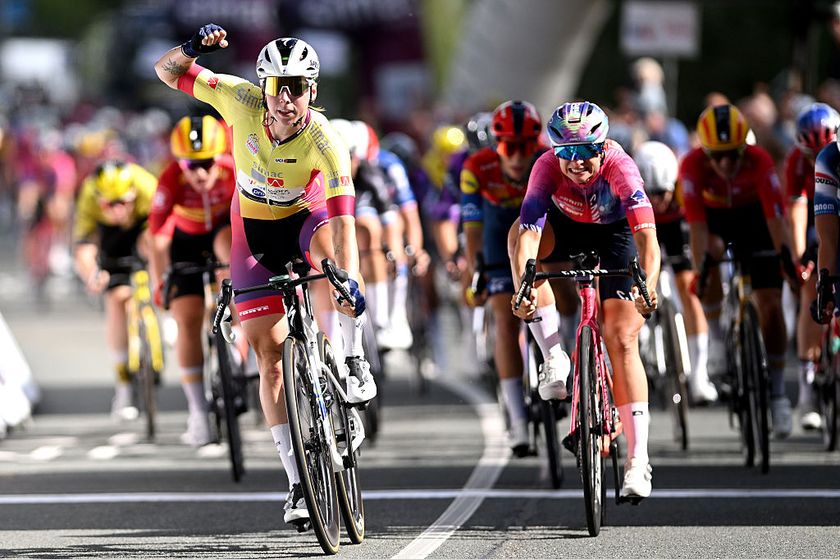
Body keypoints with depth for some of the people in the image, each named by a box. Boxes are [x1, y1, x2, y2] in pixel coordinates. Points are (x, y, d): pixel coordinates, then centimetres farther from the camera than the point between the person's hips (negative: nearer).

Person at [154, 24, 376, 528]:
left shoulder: (324, 141, -31)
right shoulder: (242, 101, -24)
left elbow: (343, 217, -41)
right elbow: (168, 72, -17)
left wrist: (350, 280, -55)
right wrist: (193, 48, -39)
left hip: (305, 214, -2)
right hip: (254, 227, 2)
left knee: (330, 244, -40)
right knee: (269, 346, -6)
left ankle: (355, 359, -22)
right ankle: (298, 483, -3)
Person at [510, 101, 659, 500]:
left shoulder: (619, 167, -35)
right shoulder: (547, 168, -31)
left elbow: (646, 236, -45)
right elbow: (529, 232, -41)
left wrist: (647, 287, -62)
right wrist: (523, 285, -58)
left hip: (614, 234, -2)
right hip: (566, 229, 2)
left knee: (623, 342, -14)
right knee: (519, 233, -32)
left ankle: (638, 461, -13)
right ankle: (553, 354, -26)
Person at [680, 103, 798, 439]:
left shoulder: (759, 161, -34)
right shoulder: (693, 164, -33)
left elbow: (775, 214, -39)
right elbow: (696, 222, -37)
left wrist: (786, 258, -48)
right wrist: (702, 265, -45)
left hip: (752, 215, 0)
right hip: (713, 216, 0)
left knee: (770, 305, -8)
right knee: (711, 252, -34)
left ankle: (777, 395, 4)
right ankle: (716, 338, -10)